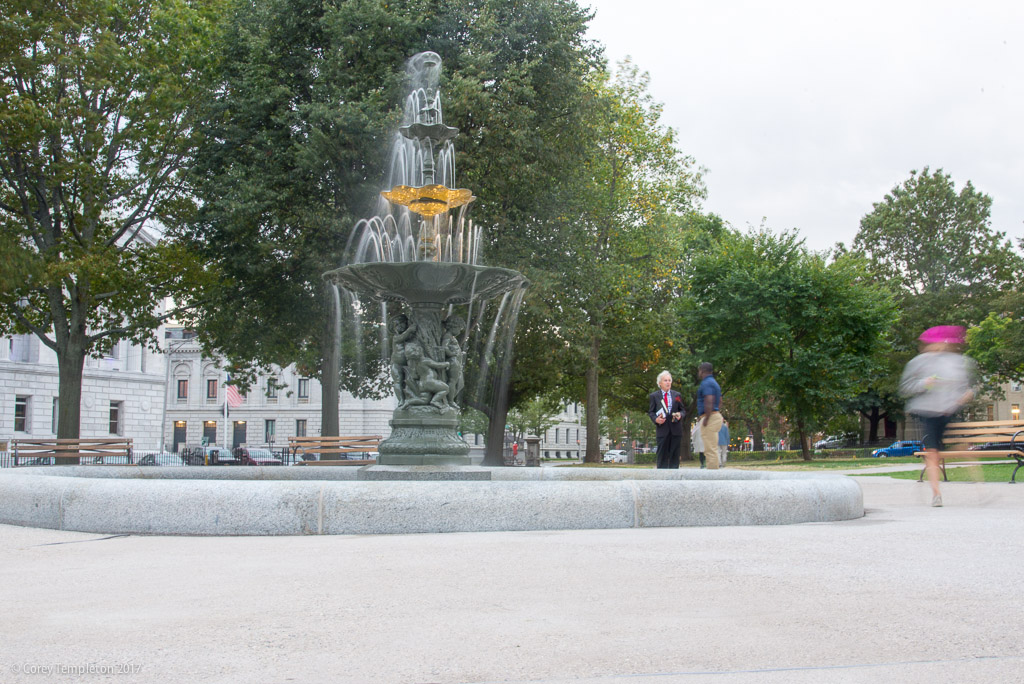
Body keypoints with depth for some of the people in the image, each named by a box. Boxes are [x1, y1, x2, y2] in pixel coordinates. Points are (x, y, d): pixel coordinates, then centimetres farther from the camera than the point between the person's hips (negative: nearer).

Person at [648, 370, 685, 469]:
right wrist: (656, 419, -14)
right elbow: (651, 412, 6)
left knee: (675, 455, 3)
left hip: (675, 428, 2)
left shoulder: (677, 395, 13)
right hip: (662, 428, -2)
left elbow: (682, 410, 15)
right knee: (662, 454, -1)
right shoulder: (654, 396, 6)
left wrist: (680, 415, -7)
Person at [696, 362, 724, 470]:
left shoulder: (706, 383, -13)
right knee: (713, 449, 13)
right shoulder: (714, 382, 20)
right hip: (716, 416, 11)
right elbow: (720, 402, 23)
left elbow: (709, 402, -23)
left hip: (709, 417, -11)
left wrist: (705, 420, -21)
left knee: (710, 450, -10)